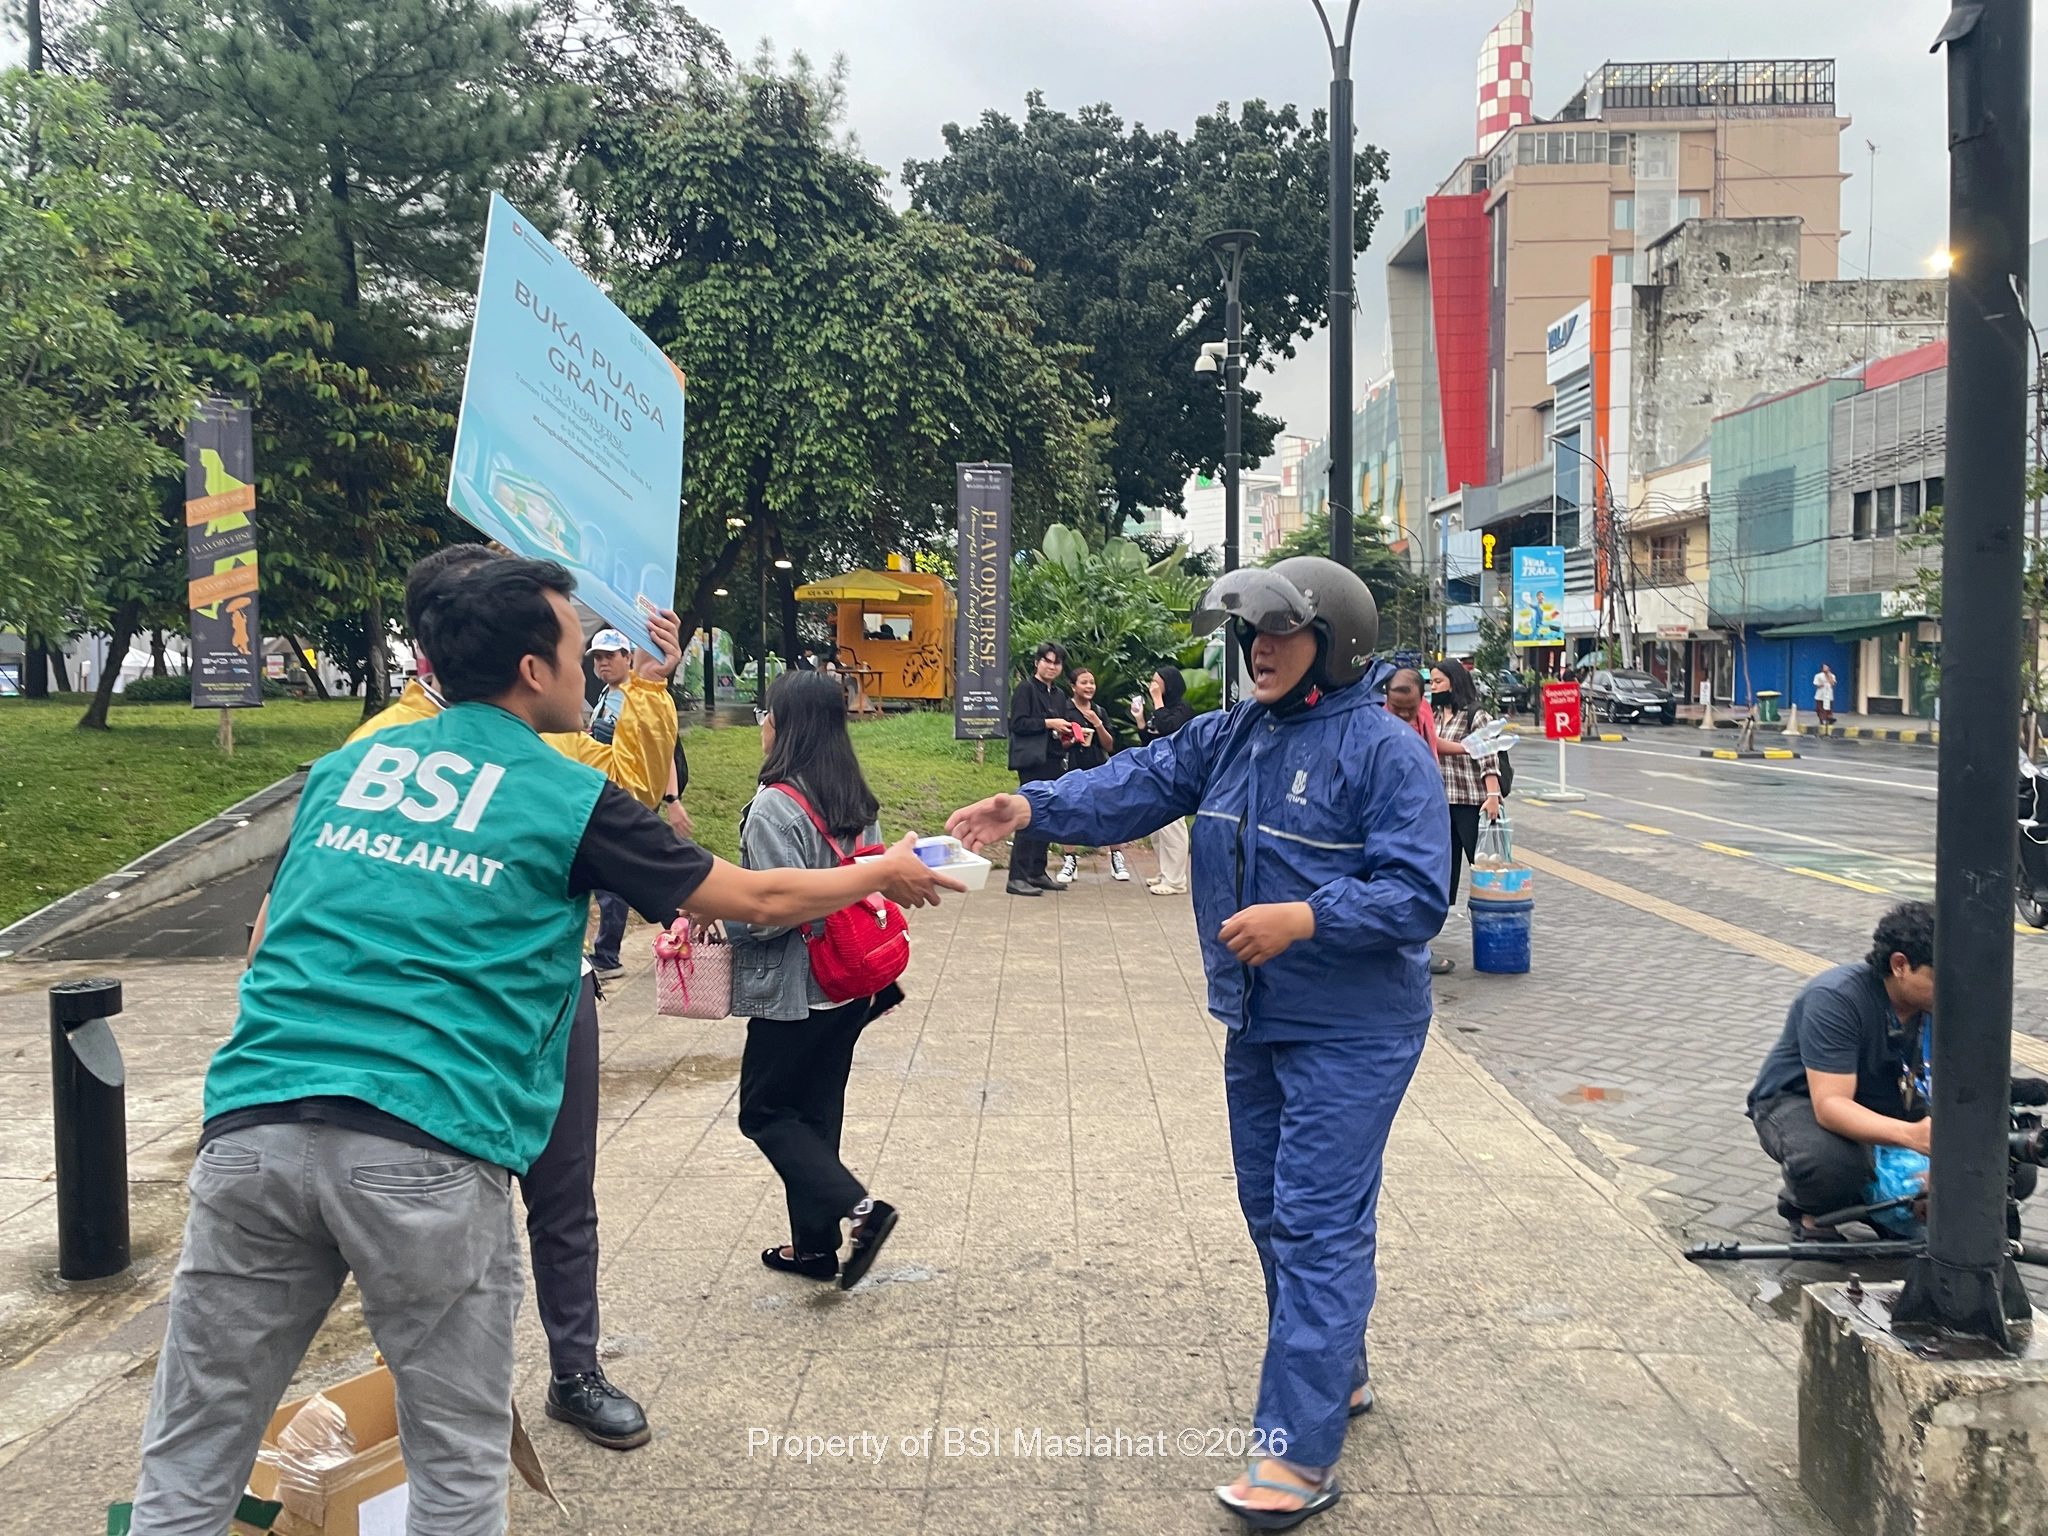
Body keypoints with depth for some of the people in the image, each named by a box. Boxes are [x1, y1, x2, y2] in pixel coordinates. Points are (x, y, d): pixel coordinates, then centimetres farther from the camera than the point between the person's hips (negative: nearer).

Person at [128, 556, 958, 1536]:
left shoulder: (343, 767, 17)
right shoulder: (572, 800, 4)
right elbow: (757, 897, 12)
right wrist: (886, 872, 28)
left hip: (251, 1125, 5)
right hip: (427, 1148, -4)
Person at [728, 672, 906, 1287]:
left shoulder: (774, 807, -19)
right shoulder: (858, 801, 5)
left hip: (793, 991, -8)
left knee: (764, 1111, 8)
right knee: (817, 1112, 17)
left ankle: (857, 1208, -5)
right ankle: (814, 1245, 25)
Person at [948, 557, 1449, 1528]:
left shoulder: (1386, 750, -16)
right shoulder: (1230, 737, 5)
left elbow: (1418, 894, -20)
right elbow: (1138, 785, -4)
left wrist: (1303, 917, -31)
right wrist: (1034, 808, -19)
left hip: (1350, 1035, -8)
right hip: (1257, 1021, 8)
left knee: (1318, 1225, -6)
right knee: (1274, 1210, 18)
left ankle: (1300, 1452, 0)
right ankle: (1336, 1375, 38)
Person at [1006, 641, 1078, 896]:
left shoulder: (1059, 695, 19)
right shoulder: (1026, 688, -3)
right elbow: (1018, 723, -12)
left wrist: (1068, 735, 4)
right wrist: (1048, 723, -15)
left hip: (1054, 763, 8)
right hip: (1033, 762, -8)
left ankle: (1037, 873, 17)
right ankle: (1017, 878, -10)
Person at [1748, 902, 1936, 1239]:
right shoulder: (1836, 998, -30)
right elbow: (1830, 1105, -36)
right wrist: (1910, 1134, -52)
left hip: (1885, 1102, 6)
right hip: (1799, 1101, -6)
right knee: (1832, 1163, -38)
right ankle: (1810, 1211, -3)